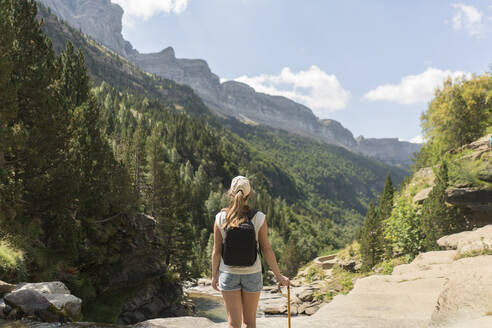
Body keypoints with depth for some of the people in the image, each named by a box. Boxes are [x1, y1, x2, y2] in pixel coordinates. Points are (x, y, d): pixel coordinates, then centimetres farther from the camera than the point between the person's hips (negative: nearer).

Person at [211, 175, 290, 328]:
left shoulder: (221, 218, -9)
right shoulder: (259, 218, -11)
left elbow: (216, 251, -4)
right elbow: (266, 249, -7)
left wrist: (214, 276, 8)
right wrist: (278, 275, 4)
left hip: (229, 274, 0)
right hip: (252, 274, 0)